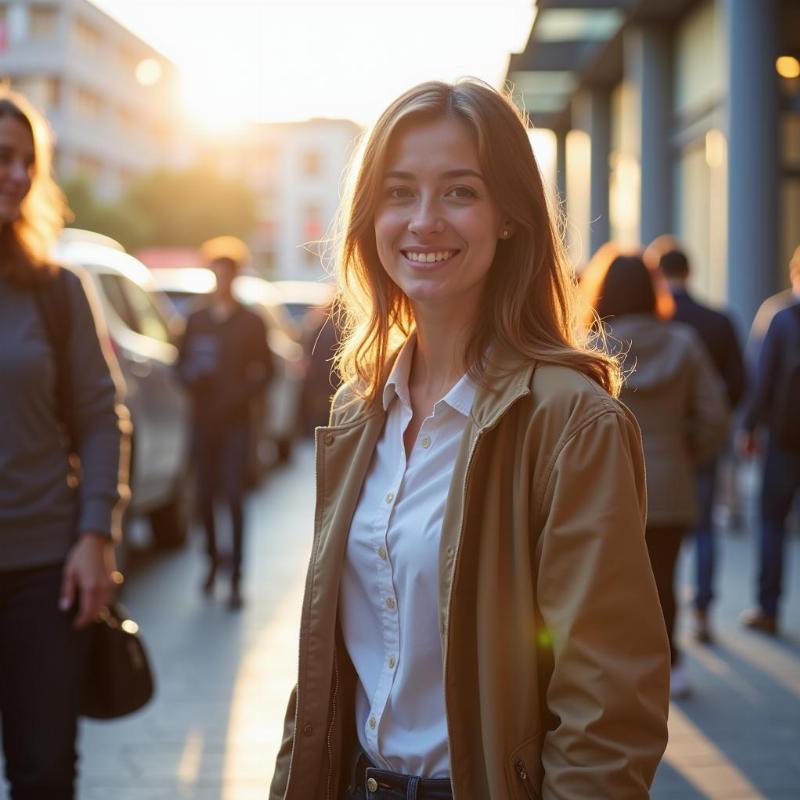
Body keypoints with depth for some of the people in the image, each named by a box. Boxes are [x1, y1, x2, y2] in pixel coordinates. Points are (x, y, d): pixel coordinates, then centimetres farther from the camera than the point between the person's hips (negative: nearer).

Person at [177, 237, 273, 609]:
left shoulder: (251, 322, 3)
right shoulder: (196, 320, 12)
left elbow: (265, 370, 3)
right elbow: (182, 362, 12)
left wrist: (245, 396, -13)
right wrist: (192, 375, -10)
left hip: (236, 421, -3)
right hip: (203, 420, 3)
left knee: (234, 497, -8)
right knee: (205, 495, 7)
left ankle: (235, 578, -7)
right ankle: (212, 561, 25)